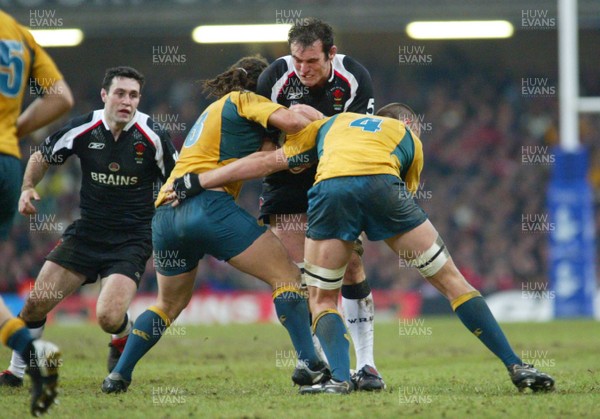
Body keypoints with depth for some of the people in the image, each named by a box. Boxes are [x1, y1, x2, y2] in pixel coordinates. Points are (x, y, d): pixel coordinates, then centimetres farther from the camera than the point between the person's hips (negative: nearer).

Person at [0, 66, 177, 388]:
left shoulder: (152, 136, -12)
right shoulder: (82, 129, -7)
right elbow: (41, 156, 10)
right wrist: (28, 187, -6)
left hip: (132, 240, -3)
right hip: (86, 232, 3)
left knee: (108, 317, -21)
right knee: (36, 303, -5)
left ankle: (123, 341, 17)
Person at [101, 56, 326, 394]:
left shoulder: (214, 110, 32)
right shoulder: (243, 100, 7)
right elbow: (291, 121, -9)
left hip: (165, 215, 8)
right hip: (208, 206, -8)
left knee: (170, 303, 26)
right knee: (287, 275, -4)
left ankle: (119, 375, 20)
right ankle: (310, 363, -16)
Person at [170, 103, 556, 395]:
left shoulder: (329, 125, 38)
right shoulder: (409, 137, 36)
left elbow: (267, 161, 33)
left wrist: (197, 182, 38)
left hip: (330, 188, 0)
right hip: (381, 186, 0)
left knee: (322, 299, 18)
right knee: (451, 280, 12)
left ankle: (340, 379, -5)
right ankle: (516, 366, 9)